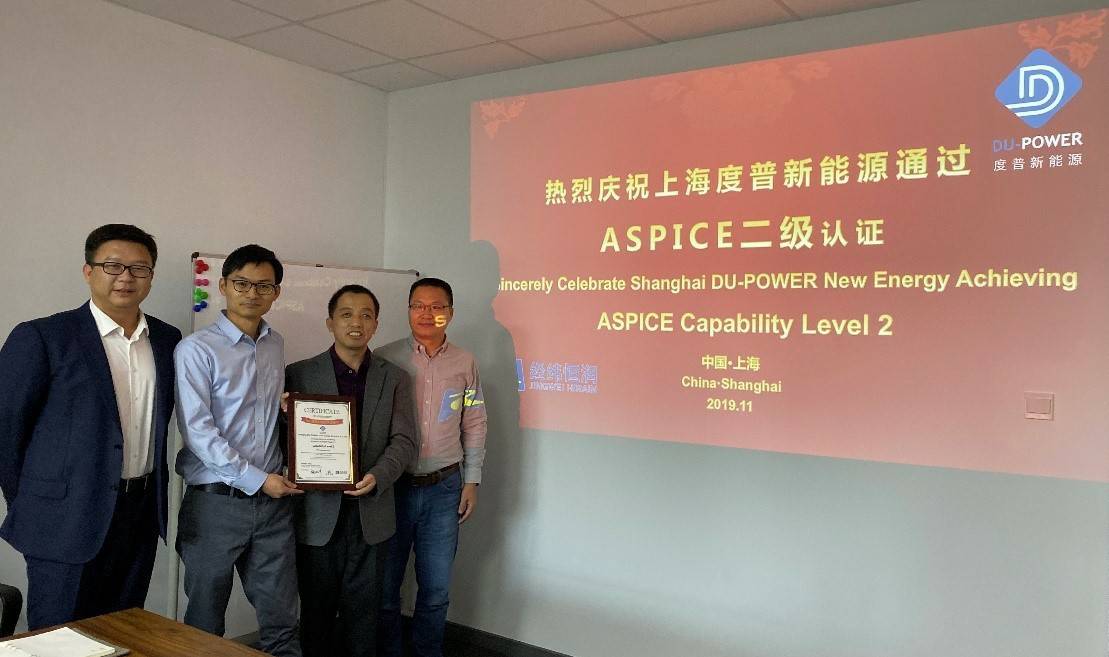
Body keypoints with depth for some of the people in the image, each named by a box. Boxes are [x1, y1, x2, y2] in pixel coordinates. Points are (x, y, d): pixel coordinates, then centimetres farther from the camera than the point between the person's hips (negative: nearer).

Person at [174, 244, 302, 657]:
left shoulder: (276, 346, 9)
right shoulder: (197, 349, -7)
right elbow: (197, 430, -13)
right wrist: (256, 479, -14)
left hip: (272, 498, 4)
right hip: (216, 500, -4)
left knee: (282, 619, 9)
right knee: (206, 623, 11)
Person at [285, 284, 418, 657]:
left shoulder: (395, 379, 5)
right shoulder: (299, 374, 2)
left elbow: (404, 440, -1)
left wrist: (378, 477, -17)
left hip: (370, 514, 1)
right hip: (318, 514, -1)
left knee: (363, 615, 10)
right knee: (316, 613, 11)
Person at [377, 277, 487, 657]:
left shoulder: (464, 363, 3)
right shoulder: (384, 359, -5)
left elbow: (474, 425, 8)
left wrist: (472, 481, 6)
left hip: (444, 487, 2)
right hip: (392, 486, -1)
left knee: (436, 588, 12)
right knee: (385, 584, 10)